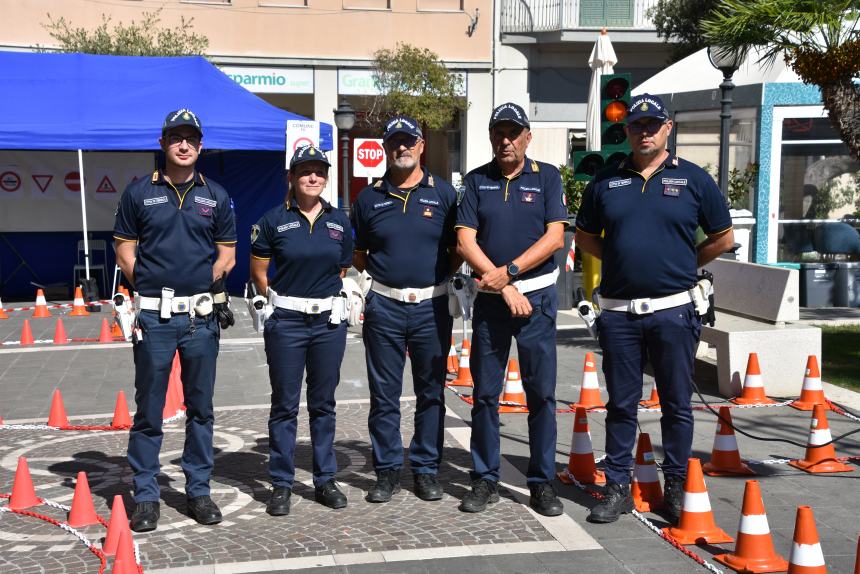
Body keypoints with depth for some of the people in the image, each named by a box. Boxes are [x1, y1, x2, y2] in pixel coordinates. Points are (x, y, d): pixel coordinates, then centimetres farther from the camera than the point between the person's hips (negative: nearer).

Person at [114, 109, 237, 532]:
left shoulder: (216, 196, 9)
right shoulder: (139, 192, 5)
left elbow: (227, 252, 12)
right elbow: (125, 249, 7)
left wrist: (206, 283, -2)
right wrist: (150, 287, -3)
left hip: (202, 315, 2)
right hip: (153, 316, -2)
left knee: (200, 407, 9)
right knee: (149, 410, 2)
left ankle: (198, 491, 19)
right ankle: (146, 496, 12)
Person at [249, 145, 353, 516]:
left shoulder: (339, 222, 8)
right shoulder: (274, 220, -2)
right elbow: (258, 271, 4)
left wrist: (338, 300, 4)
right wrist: (277, 301, 0)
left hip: (329, 321, 3)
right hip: (286, 321, -3)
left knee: (323, 403, 11)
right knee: (285, 405, 3)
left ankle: (325, 480, 20)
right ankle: (281, 484, 12)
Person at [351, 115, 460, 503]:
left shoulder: (443, 193, 5)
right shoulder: (370, 198, 7)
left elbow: (458, 249, 9)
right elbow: (357, 253, 14)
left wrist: (440, 275, 1)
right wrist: (381, 273, 4)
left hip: (432, 306, 0)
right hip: (383, 307, 0)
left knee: (431, 392, 7)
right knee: (384, 394, 4)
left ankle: (426, 469, 17)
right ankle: (387, 471, 14)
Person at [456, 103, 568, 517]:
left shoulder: (547, 177, 4)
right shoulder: (477, 181, 7)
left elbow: (555, 237, -5)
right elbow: (466, 241, -1)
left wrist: (508, 272, -13)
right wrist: (506, 289, -9)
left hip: (538, 296, -1)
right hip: (490, 297, 1)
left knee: (541, 393, 1)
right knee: (485, 393, 5)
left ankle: (542, 482, 10)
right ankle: (485, 480, 15)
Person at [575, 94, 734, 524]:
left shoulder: (694, 179, 3)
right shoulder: (606, 181, 7)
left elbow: (723, 238, 9)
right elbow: (584, 236, 17)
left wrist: (682, 265, 5)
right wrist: (622, 259, 6)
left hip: (673, 310, -1)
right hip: (618, 311, 2)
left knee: (676, 404, 6)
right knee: (621, 404, 8)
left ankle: (677, 487, 17)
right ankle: (618, 488, 17)